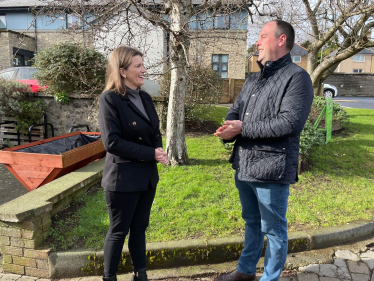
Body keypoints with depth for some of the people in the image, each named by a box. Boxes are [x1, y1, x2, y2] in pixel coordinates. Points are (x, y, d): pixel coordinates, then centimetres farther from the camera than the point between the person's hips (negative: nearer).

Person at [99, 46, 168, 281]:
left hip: (147, 175, 7)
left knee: (140, 228, 18)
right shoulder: (109, 99, -13)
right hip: (123, 178, -6)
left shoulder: (145, 98, 9)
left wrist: (159, 151, -9)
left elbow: (155, 133, 12)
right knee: (119, 231, 9)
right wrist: (150, 154, -19)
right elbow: (112, 142, -20)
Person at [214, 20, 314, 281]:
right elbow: (234, 112, 13)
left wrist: (242, 128, -18)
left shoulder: (297, 77, -10)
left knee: (273, 229, 10)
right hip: (244, 166, 8)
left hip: (272, 169, -8)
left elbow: (290, 121, -22)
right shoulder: (253, 80, 15)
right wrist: (229, 129, -11)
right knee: (252, 222, 23)